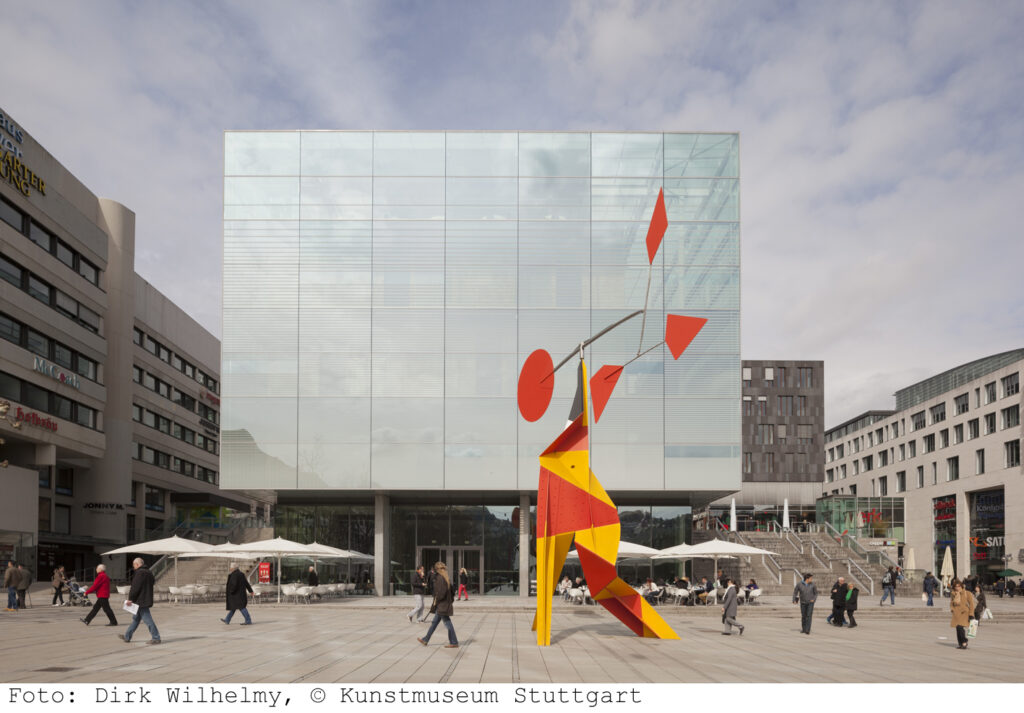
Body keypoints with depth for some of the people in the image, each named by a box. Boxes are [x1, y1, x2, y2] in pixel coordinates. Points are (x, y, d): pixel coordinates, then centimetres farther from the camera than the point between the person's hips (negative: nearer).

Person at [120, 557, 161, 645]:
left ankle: (156, 638, -7)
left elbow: (135, 587, -20)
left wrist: (130, 598, -12)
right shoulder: (149, 573, 14)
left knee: (147, 619, -7)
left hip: (141, 601, -10)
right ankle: (127, 637, 28)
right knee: (136, 619, 18)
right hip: (147, 600, 10)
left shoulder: (139, 573, -16)